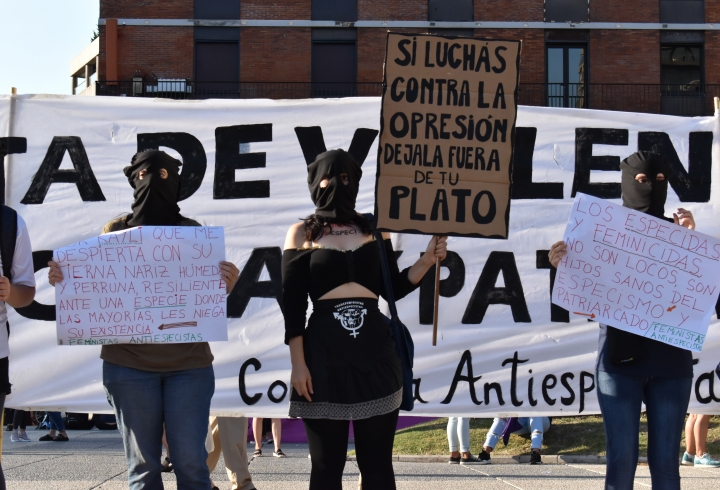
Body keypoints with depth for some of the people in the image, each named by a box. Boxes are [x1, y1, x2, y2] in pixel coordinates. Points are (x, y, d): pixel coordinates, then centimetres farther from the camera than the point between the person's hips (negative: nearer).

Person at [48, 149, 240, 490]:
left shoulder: (193, 232, 9)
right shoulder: (115, 231, 9)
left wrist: (227, 283, -14)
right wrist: (63, 280, -11)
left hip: (189, 362, 0)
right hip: (129, 361, 0)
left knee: (190, 462, -5)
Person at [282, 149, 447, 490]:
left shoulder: (375, 229, 11)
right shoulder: (301, 234, 5)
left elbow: (394, 288, 11)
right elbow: (292, 302, 0)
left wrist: (427, 261, -4)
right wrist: (297, 363, -7)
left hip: (375, 353, 2)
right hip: (324, 355, -2)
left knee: (377, 463, 5)